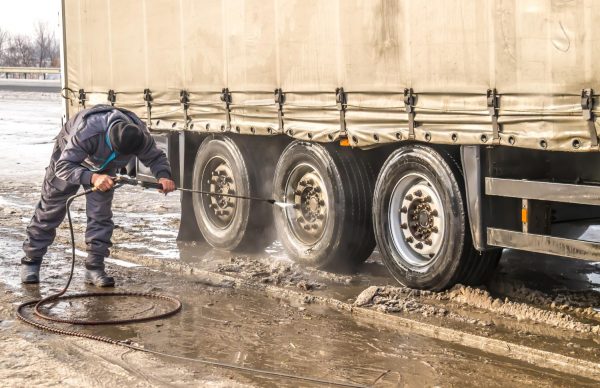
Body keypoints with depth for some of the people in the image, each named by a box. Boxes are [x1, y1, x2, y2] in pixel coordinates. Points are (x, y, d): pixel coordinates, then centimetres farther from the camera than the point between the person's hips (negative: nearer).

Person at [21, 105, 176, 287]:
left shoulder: (140, 136, -34)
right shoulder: (87, 132, -48)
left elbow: (155, 157, -16)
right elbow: (63, 167, -48)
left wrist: (163, 176, -39)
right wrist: (92, 178, -65)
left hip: (103, 168, 3)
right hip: (67, 156, -3)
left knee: (101, 215, -8)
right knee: (50, 210, 4)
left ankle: (95, 268, -1)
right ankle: (31, 260, 17)